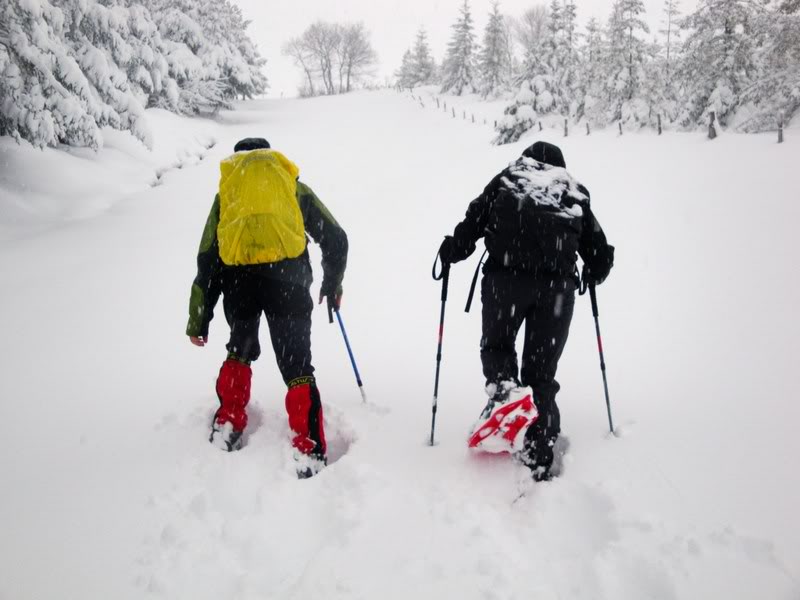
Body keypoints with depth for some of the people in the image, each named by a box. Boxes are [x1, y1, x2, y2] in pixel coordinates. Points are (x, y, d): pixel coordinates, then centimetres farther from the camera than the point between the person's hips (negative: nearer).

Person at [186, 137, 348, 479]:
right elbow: (335, 239, 21)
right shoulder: (293, 184, 24)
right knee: (296, 364, 5)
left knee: (240, 350, 28)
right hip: (285, 273, -1)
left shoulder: (227, 189, 26)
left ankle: (228, 425, 24)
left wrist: (198, 322, 24)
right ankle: (308, 451, -4)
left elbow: (207, 260, 21)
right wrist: (332, 286, 35)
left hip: (237, 276, 2)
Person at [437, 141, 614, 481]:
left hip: (506, 277, -1)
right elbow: (600, 253, 22)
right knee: (541, 372, 9)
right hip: (558, 286, 2)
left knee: (497, 344, 20)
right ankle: (539, 457, 5)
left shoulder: (507, 179, 18)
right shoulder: (576, 194, 22)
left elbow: (474, 220, 6)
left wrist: (450, 252, 20)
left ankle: (502, 386, -12)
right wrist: (592, 274, 42)